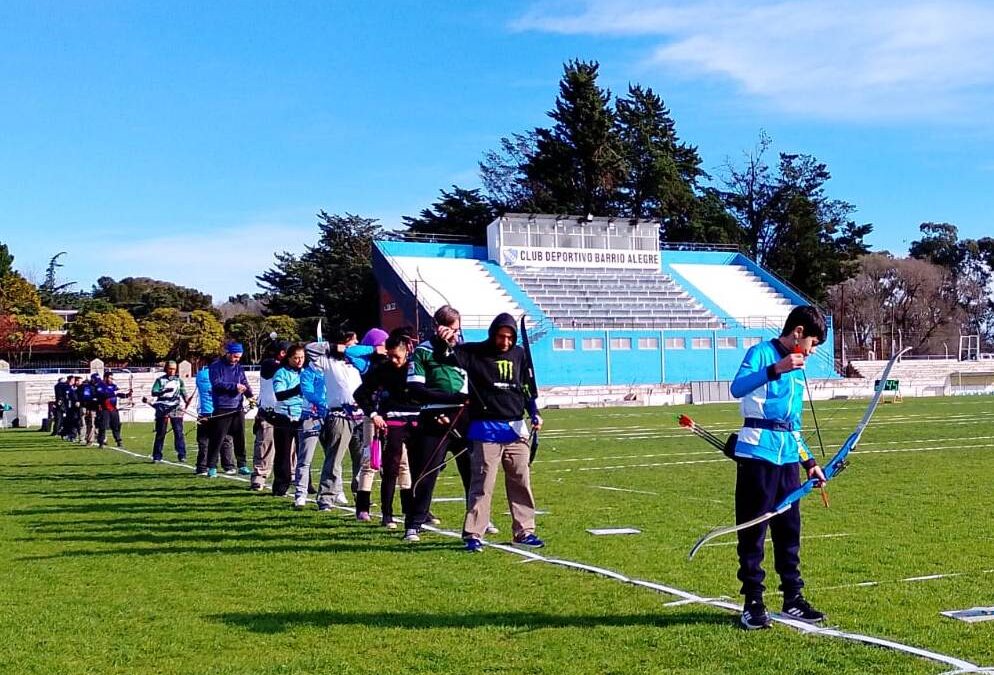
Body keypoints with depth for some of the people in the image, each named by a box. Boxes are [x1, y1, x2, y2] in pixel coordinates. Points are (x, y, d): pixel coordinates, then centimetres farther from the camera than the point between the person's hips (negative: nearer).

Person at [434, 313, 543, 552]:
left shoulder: (519, 354, 9)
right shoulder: (474, 352, -3)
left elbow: (526, 388, 16)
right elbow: (444, 357, -15)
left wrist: (534, 413, 4)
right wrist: (443, 342, -36)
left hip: (516, 429, 5)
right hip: (486, 430, -4)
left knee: (521, 482, 8)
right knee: (482, 483, -5)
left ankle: (524, 531, 17)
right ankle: (473, 534, 1)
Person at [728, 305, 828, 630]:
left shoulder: (797, 369, 20)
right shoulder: (761, 353, -5)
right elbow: (737, 388, -25)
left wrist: (808, 461, 20)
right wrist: (776, 369, -33)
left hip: (788, 455, 8)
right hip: (758, 452, -8)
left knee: (789, 528, 11)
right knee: (753, 527, -2)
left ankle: (793, 599, 20)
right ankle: (752, 603, 4)